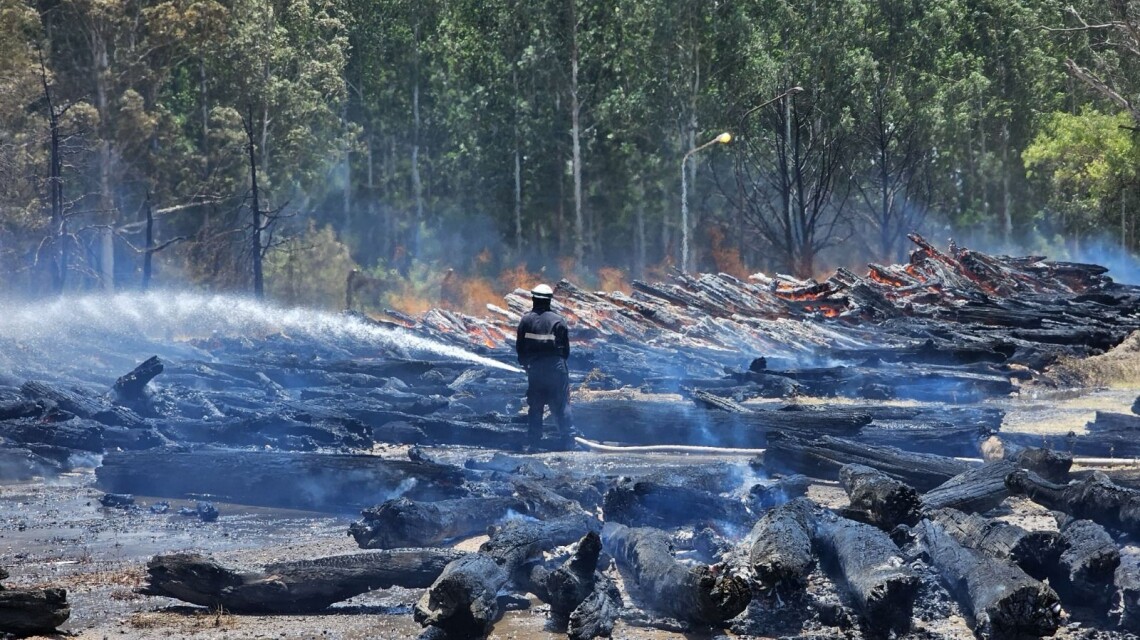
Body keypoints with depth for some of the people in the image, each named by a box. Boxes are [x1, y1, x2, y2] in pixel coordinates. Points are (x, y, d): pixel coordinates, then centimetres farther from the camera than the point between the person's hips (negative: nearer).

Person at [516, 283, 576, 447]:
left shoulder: (526, 320, -3)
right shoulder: (558, 320, -5)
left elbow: (519, 346, 3)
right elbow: (566, 348, 0)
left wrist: (525, 363, 20)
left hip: (534, 366, 1)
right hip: (556, 366, -1)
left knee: (534, 405, 9)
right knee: (561, 405, 3)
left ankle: (534, 440, 9)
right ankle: (568, 437, -1)